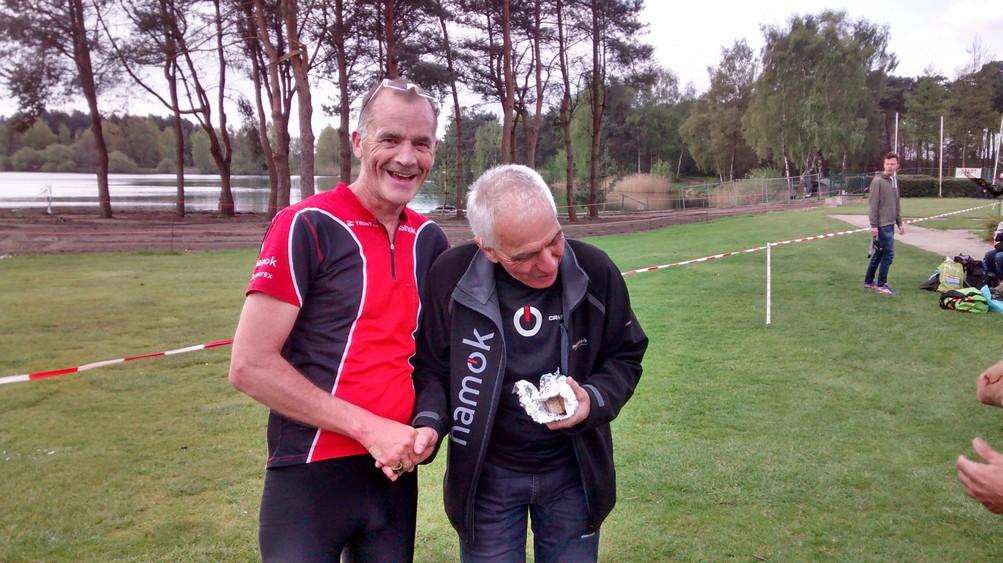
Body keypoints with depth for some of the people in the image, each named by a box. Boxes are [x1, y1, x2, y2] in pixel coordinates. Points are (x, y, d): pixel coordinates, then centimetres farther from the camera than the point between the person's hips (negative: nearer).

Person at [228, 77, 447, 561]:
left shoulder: (430, 240, 5)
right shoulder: (306, 227, -12)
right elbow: (249, 366, -15)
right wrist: (369, 428, -17)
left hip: (395, 472, 6)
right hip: (311, 476, -5)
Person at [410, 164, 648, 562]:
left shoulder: (595, 271, -14)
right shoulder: (451, 277, -17)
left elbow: (625, 357, 1)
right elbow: (432, 367, -4)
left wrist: (594, 401, -18)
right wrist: (428, 424, -22)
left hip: (573, 472, 2)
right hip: (486, 476, -1)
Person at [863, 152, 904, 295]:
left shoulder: (895, 181, 13)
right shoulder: (878, 181, -11)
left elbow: (897, 204, 19)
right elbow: (873, 205, -15)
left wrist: (899, 223, 17)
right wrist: (873, 225, -18)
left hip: (890, 224, 8)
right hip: (882, 225, -8)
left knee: (879, 254, 12)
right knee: (888, 254, -6)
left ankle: (868, 281, 21)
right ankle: (881, 284, 3)